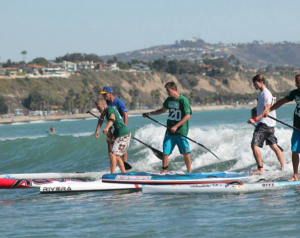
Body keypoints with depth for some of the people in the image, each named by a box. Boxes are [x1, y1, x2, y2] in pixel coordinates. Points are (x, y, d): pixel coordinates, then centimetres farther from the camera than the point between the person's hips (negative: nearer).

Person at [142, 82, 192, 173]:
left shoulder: (183, 100, -10)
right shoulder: (169, 100, 10)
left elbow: (187, 116, -14)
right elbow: (163, 110, 28)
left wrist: (176, 126, -20)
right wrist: (149, 113, 23)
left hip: (181, 131, -6)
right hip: (169, 132, 6)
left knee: (185, 153, -2)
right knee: (165, 152, -1)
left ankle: (189, 173, 8)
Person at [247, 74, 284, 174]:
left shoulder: (265, 94, -15)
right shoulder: (263, 93, 16)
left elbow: (266, 110, -24)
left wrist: (255, 119, -32)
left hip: (264, 124, -11)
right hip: (270, 124, 11)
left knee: (254, 145, -13)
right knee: (274, 146, 16)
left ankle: (260, 169, -14)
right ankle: (284, 167, 22)